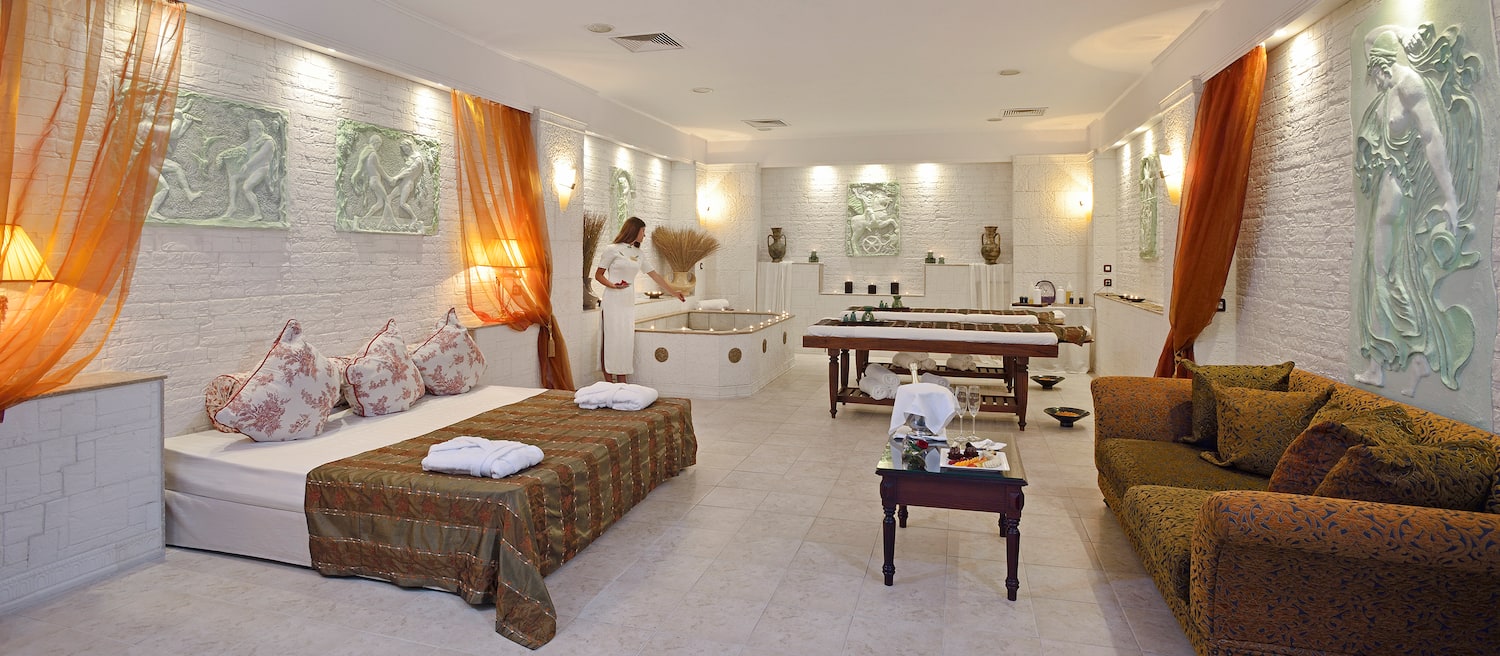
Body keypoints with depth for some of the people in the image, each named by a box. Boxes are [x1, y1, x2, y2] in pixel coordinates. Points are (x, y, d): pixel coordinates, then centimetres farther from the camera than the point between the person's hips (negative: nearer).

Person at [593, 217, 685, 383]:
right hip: (613, 301, -6)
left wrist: (673, 292, 21)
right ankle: (609, 386, -1)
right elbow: (598, 275, -1)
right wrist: (612, 285, -18)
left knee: (626, 340, 3)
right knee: (612, 339, -5)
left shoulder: (638, 254, 15)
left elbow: (655, 275, 20)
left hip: (629, 302, 6)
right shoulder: (612, 249, -2)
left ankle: (622, 385, 8)